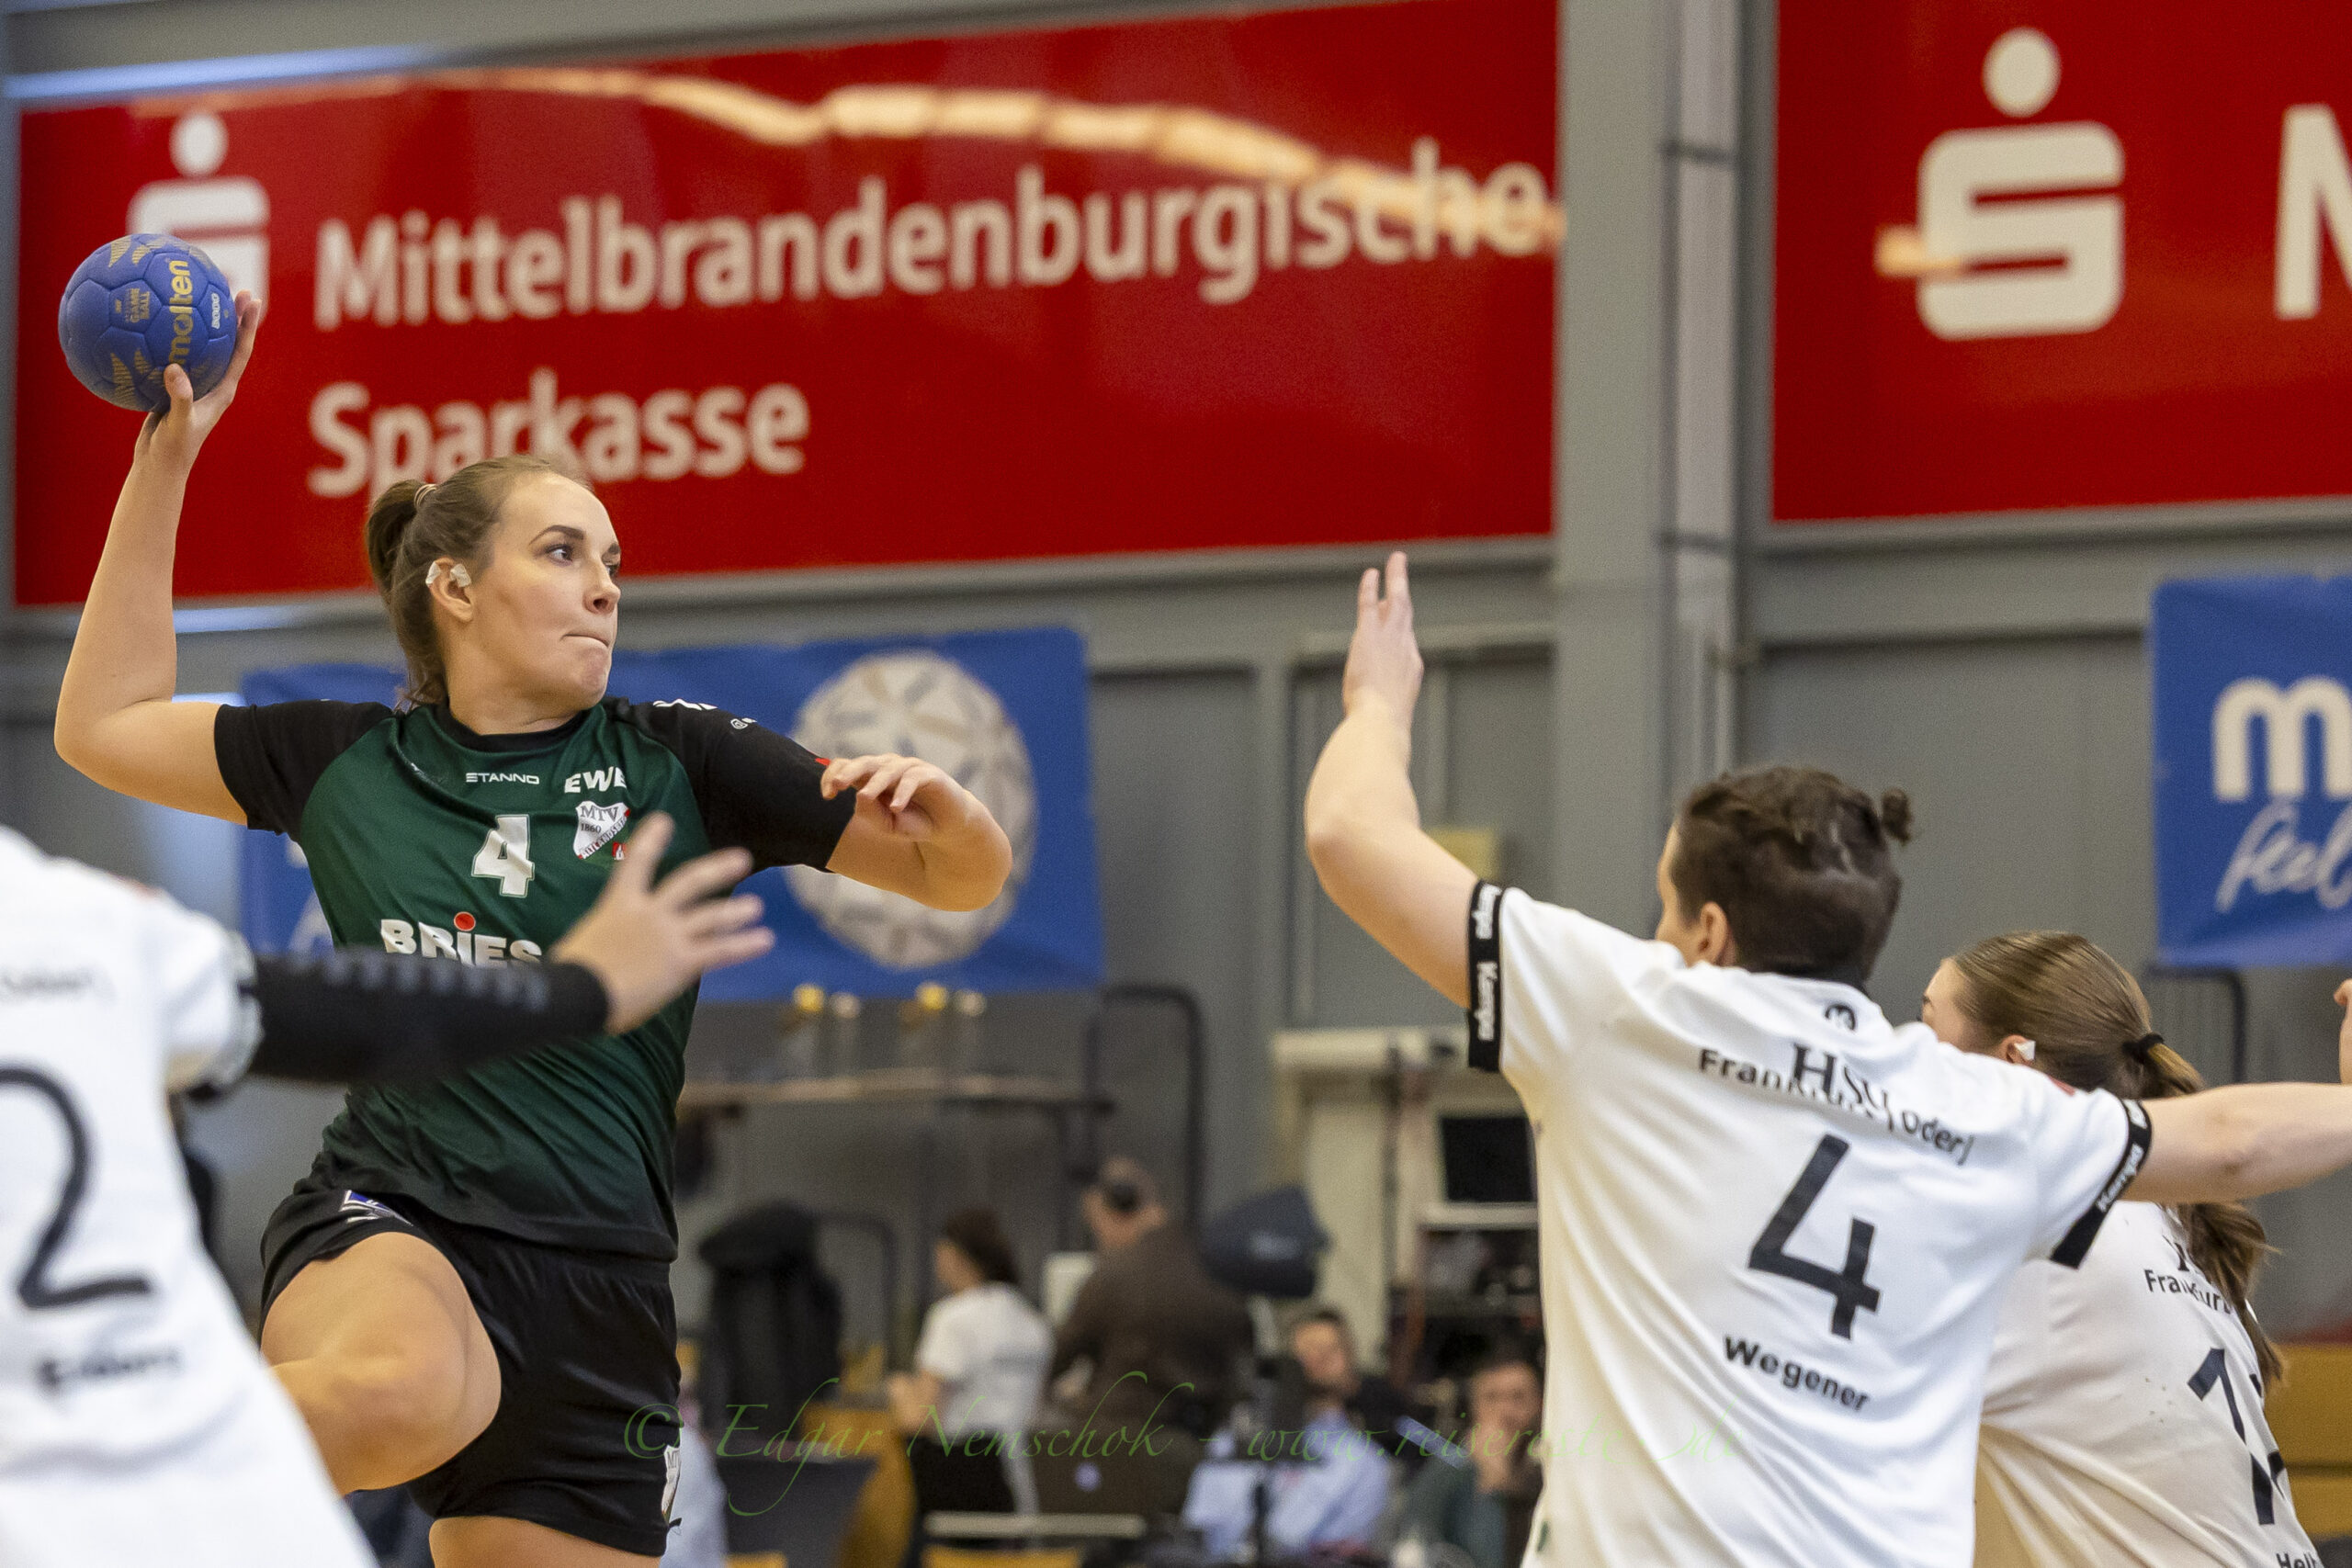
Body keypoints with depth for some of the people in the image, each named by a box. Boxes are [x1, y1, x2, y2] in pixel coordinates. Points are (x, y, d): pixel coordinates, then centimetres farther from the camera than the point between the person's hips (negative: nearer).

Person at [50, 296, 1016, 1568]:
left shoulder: (677, 762, 8)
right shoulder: (347, 761, 11)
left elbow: (965, 877, 9)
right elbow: (105, 726, 22)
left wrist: (941, 807, -15)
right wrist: (164, 462, 17)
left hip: (596, 1296, 3)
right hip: (385, 1233, -2)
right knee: (404, 1390, -40)